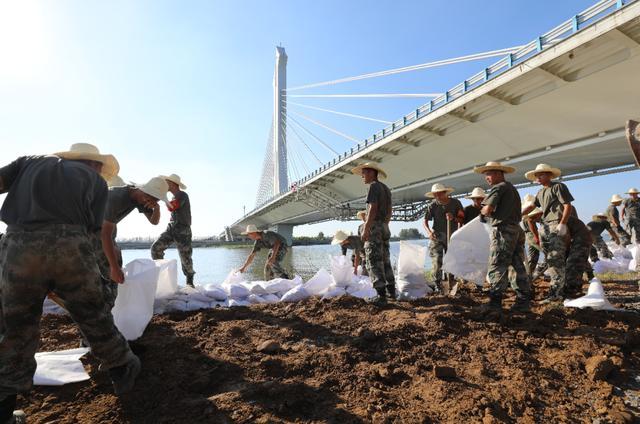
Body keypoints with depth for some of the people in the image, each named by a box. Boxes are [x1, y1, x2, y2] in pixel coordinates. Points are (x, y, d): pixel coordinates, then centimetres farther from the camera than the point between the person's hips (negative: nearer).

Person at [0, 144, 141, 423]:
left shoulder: (31, 161, 27)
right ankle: (122, 372, 33)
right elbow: (90, 228, 13)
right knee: (93, 317, 15)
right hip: (69, 246, -2)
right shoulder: (97, 180, 21)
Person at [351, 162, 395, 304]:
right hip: (384, 227, 9)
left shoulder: (374, 186, -8)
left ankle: (381, 295, -10)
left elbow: (373, 209, -19)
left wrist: (365, 229, -22)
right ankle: (391, 290, 21)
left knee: (374, 262, -8)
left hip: (374, 227, -9)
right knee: (385, 261, 15)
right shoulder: (386, 189, 18)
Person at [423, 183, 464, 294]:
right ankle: (438, 285, -1)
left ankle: (449, 284, 16)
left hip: (452, 235, 2)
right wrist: (429, 232, -21)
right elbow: (425, 221, -3)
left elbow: (462, 219, 2)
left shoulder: (455, 203, -1)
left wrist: (453, 218, -19)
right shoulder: (432, 205, -4)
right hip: (437, 235, -1)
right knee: (437, 260, -9)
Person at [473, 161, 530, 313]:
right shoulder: (512, 188, 21)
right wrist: (492, 213, 14)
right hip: (516, 229, 9)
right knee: (519, 266, 10)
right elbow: (508, 209, 20)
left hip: (503, 230, -9)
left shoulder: (498, 187, -7)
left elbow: (487, 209, -16)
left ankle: (495, 302, -6)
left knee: (497, 268, -7)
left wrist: (483, 212, 4)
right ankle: (524, 300, 15)